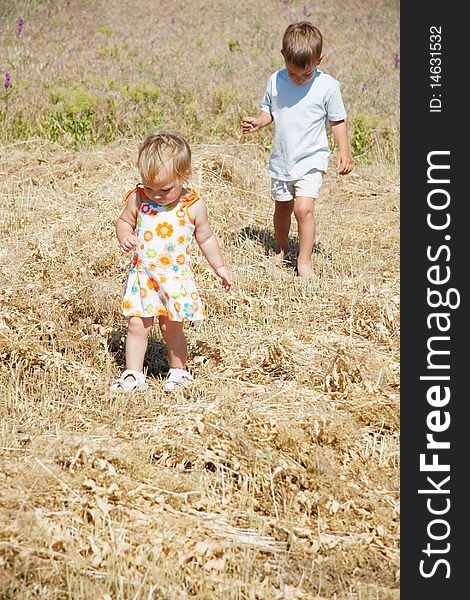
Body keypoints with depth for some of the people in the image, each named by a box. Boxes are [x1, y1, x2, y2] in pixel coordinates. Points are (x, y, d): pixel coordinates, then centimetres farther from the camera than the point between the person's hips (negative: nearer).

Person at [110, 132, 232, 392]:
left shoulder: (193, 205, -10)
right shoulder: (138, 198, -8)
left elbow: (206, 238, 4)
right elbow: (124, 221, 8)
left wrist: (219, 267, 9)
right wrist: (124, 236, -14)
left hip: (175, 277, -1)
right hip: (142, 274, 1)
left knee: (171, 329, 6)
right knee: (137, 325, 0)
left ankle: (178, 371, 26)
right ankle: (132, 374, 13)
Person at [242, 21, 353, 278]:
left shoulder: (327, 86, -13)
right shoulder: (276, 81, -5)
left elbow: (337, 121, -3)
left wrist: (344, 150, -12)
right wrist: (258, 121, -12)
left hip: (311, 160, -4)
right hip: (281, 160, 4)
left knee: (304, 208, -17)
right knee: (282, 208, 18)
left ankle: (304, 260, -3)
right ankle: (281, 249, 41)